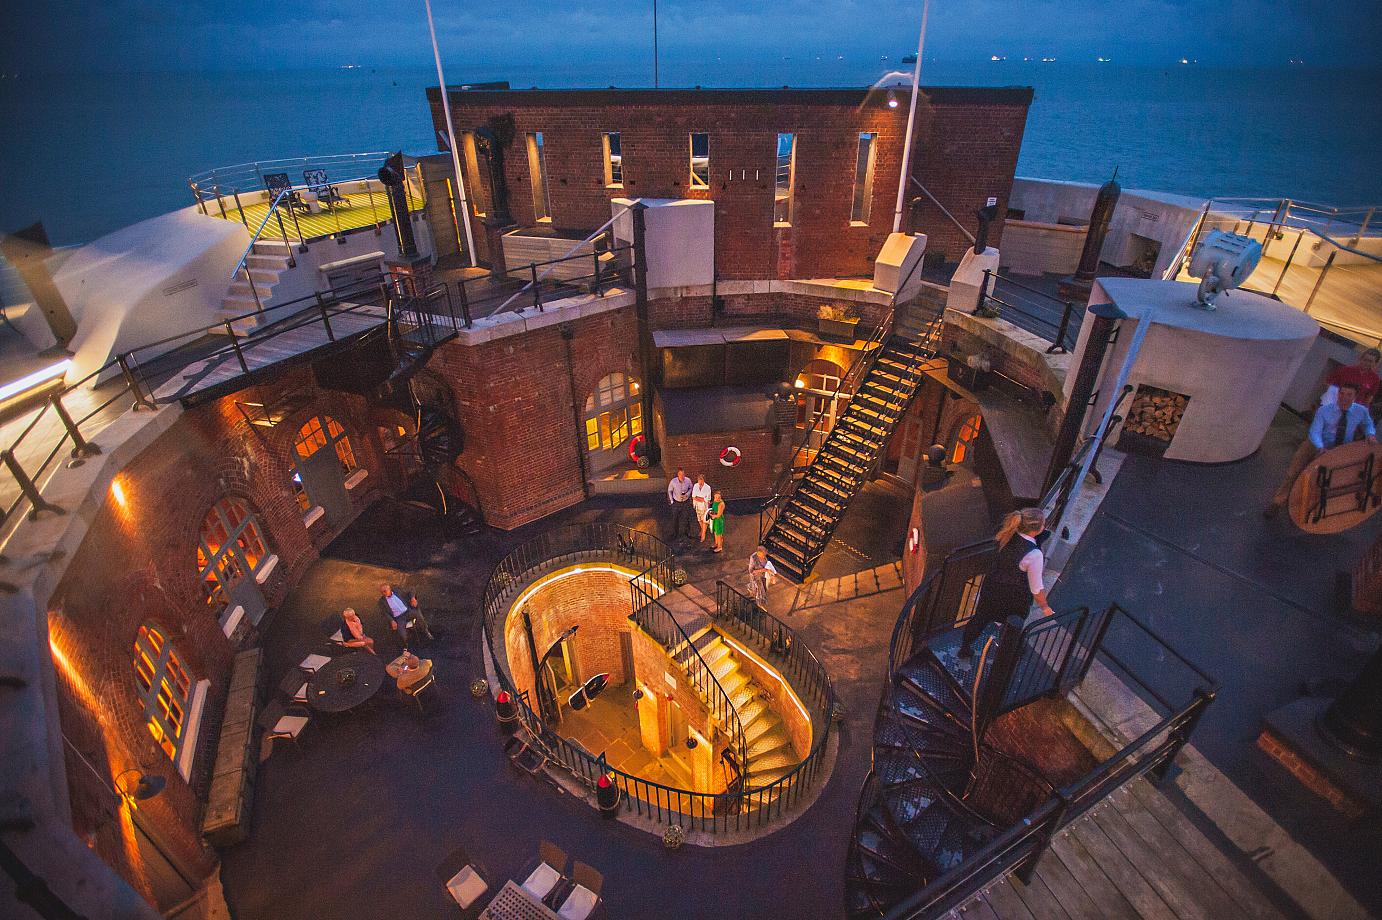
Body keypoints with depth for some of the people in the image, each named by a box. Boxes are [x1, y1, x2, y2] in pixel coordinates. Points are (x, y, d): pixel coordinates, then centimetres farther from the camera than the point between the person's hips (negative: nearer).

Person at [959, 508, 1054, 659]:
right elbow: (1037, 589, -20)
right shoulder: (1034, 555, -32)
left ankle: (965, 648, 48)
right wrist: (1045, 608, -4)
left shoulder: (1007, 535, -16)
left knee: (980, 618, 27)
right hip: (1014, 600, -5)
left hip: (991, 588, 6)